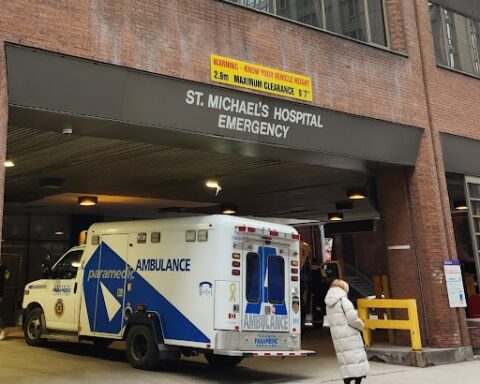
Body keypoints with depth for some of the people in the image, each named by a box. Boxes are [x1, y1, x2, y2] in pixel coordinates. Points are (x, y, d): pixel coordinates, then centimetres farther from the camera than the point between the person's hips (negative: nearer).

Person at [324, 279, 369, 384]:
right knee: (357, 358, 0)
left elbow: (334, 321, 11)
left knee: (345, 360, 10)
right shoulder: (343, 300, -11)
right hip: (350, 336, -6)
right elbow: (352, 318, -16)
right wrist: (361, 326, 3)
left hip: (337, 336, 7)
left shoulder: (329, 304, 12)